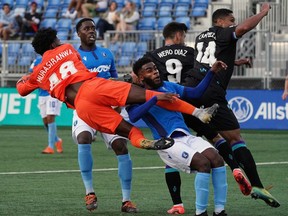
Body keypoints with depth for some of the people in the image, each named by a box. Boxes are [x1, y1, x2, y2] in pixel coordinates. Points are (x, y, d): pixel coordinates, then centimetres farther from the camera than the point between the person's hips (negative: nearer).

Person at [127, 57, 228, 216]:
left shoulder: (169, 86, 22)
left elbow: (196, 92, 22)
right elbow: (133, 117, -17)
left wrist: (212, 72, 13)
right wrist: (156, 98, -20)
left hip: (187, 136, 6)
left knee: (217, 159, -21)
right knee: (203, 163, -28)